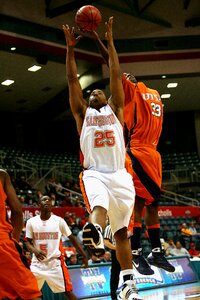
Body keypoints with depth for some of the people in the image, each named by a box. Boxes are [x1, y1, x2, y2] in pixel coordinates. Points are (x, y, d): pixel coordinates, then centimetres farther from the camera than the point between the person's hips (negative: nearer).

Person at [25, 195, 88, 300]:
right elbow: (28, 241, 4)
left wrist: (84, 255, 3)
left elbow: (72, 238, 5)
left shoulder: (59, 220, -2)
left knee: (68, 292, -4)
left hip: (55, 262, -1)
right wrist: (34, 250, -19)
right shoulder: (31, 222, 0)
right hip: (37, 263, 2)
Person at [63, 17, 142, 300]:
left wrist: (109, 42, 8)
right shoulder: (82, 113, 18)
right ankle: (95, 233, -67)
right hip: (94, 172, -1)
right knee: (99, 202, -36)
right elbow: (72, 80, 11)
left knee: (122, 231, 5)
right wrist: (70, 49, 6)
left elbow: (116, 75, 10)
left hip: (120, 174, 1)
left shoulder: (115, 109, 18)